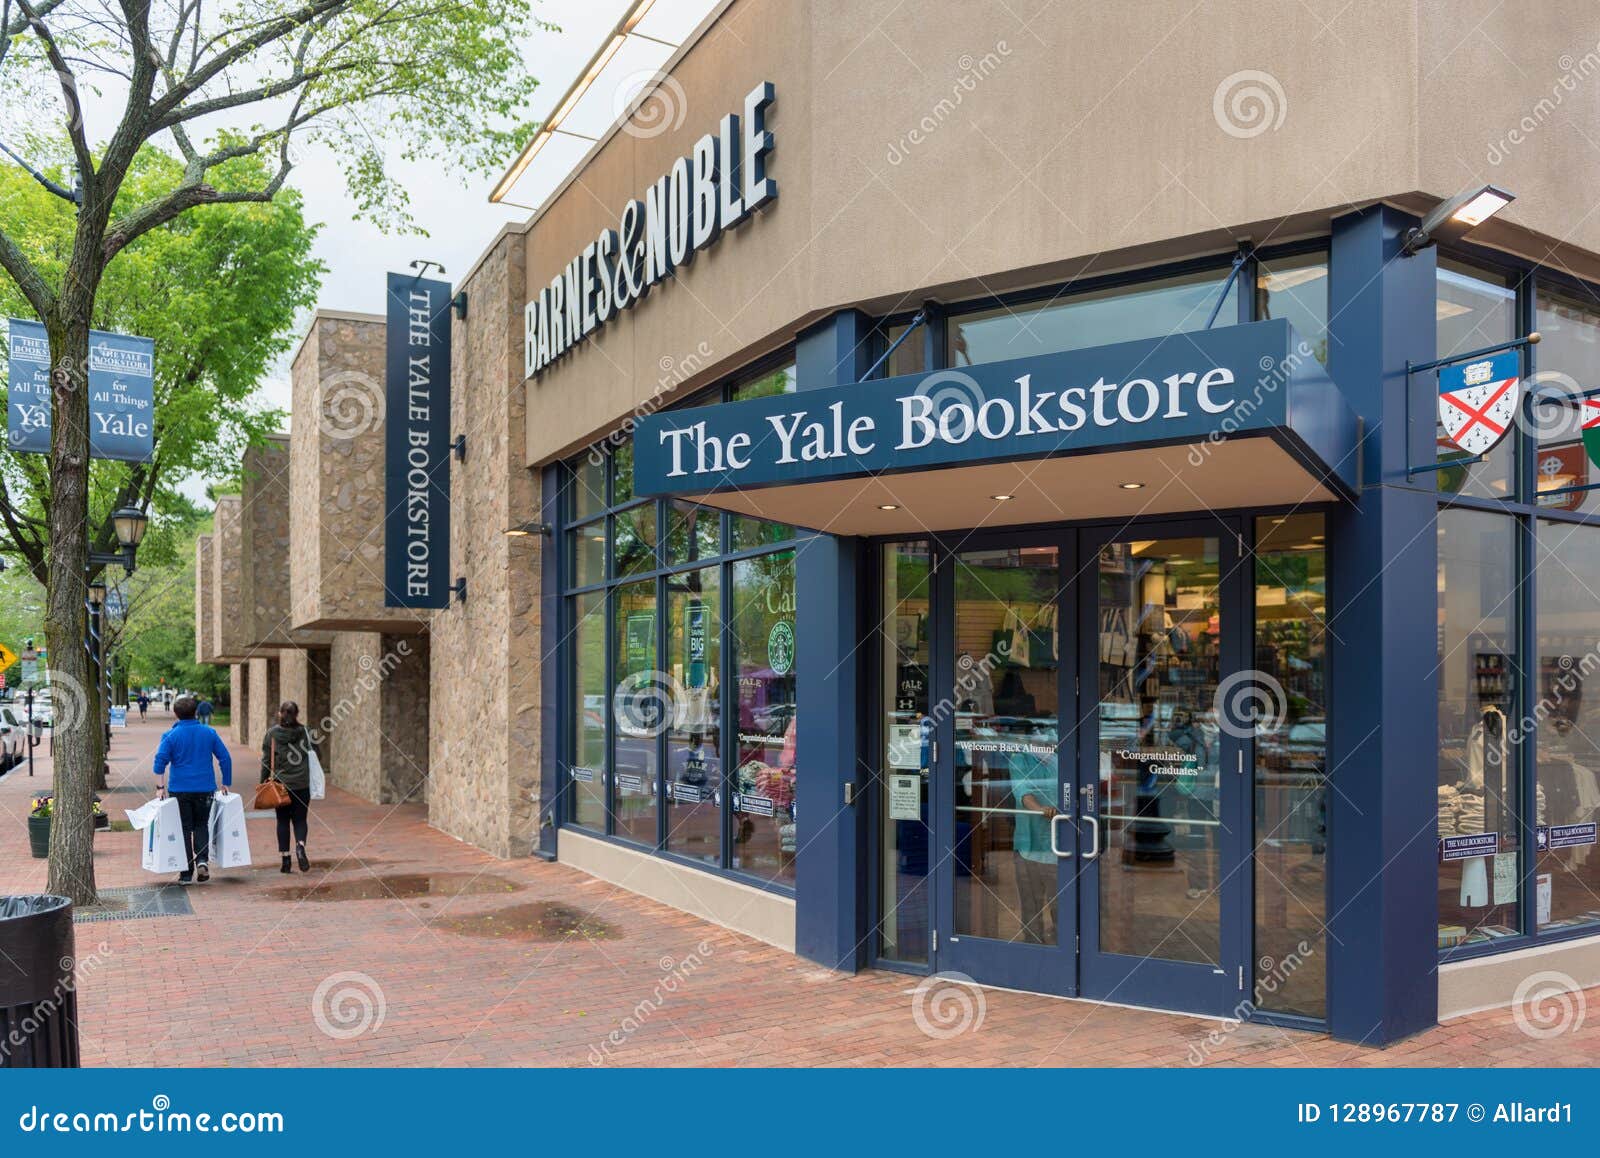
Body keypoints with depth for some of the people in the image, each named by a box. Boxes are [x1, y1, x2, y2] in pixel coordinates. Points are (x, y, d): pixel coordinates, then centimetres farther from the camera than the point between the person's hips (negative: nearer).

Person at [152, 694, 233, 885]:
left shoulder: (171, 736, -4)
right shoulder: (209, 732, 2)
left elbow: (160, 761, -12)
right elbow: (225, 758, 3)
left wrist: (160, 787, -6)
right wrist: (226, 784, 11)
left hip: (180, 789, -2)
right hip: (205, 788, 2)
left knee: (184, 829, 6)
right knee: (201, 825, 17)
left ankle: (186, 873, 8)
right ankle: (202, 859, -5)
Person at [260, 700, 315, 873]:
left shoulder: (272, 733, -2)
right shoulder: (304, 732, -2)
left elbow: (266, 760, 0)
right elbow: (311, 754, 0)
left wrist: (263, 782, 8)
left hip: (280, 783, 0)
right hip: (302, 785, 0)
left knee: (283, 821, 9)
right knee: (300, 819, 8)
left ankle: (285, 860, 8)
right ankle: (300, 846, -19)